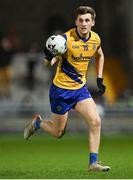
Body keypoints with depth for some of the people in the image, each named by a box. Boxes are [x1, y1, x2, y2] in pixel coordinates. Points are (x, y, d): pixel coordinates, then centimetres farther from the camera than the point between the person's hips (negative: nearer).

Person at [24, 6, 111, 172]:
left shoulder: (95, 39, -3)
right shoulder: (66, 39, -21)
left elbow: (99, 56, 20)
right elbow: (49, 62, -13)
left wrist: (99, 79, 13)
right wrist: (49, 57, -37)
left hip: (80, 88, 5)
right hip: (61, 89, -5)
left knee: (95, 122, -13)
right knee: (58, 132, 6)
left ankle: (93, 163, -6)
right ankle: (37, 123, 38)